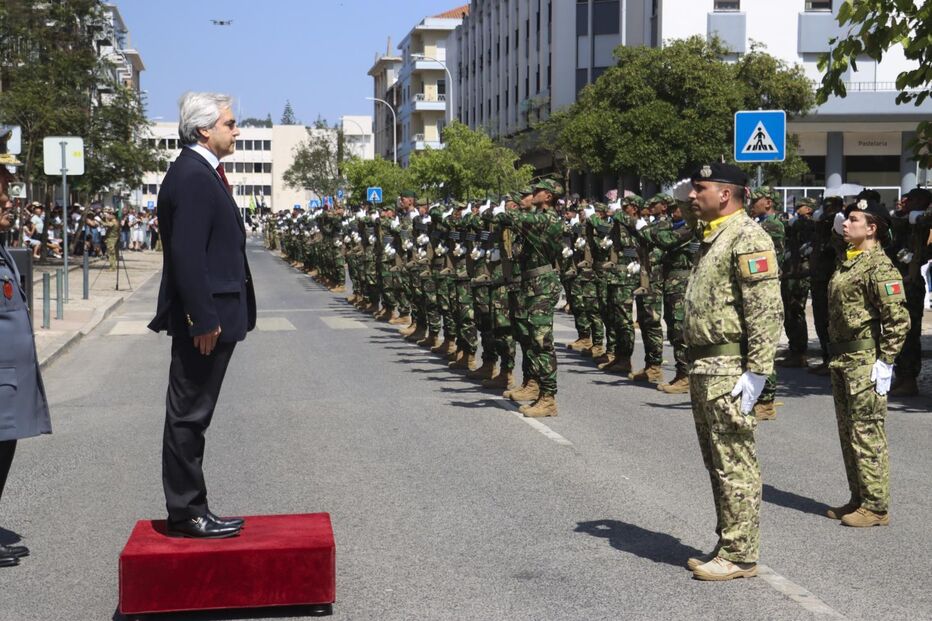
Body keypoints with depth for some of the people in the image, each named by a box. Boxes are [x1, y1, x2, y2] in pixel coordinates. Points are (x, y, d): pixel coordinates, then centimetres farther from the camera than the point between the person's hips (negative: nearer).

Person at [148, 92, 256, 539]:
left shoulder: (202, 172, 16)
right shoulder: (192, 176, -16)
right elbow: (187, 254, -22)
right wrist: (204, 319, -23)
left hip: (211, 318, 10)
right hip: (203, 321, -10)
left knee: (191, 417, 14)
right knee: (188, 417, -2)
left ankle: (189, 510, 22)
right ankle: (186, 514, 6)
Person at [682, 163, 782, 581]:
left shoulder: (747, 237, -14)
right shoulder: (712, 237, 18)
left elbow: (767, 311, -20)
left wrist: (756, 373, -22)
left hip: (728, 369, -10)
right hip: (703, 367, 10)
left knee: (735, 464, -4)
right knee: (716, 463, 16)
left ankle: (739, 556, 4)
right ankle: (727, 546, 25)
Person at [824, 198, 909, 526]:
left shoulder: (879, 266, -14)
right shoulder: (847, 262, 15)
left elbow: (898, 319, -18)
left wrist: (884, 362, -20)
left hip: (865, 360, -10)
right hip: (841, 359, 10)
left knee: (867, 432, -5)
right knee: (848, 432, 14)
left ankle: (876, 506, 2)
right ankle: (859, 499, 24)